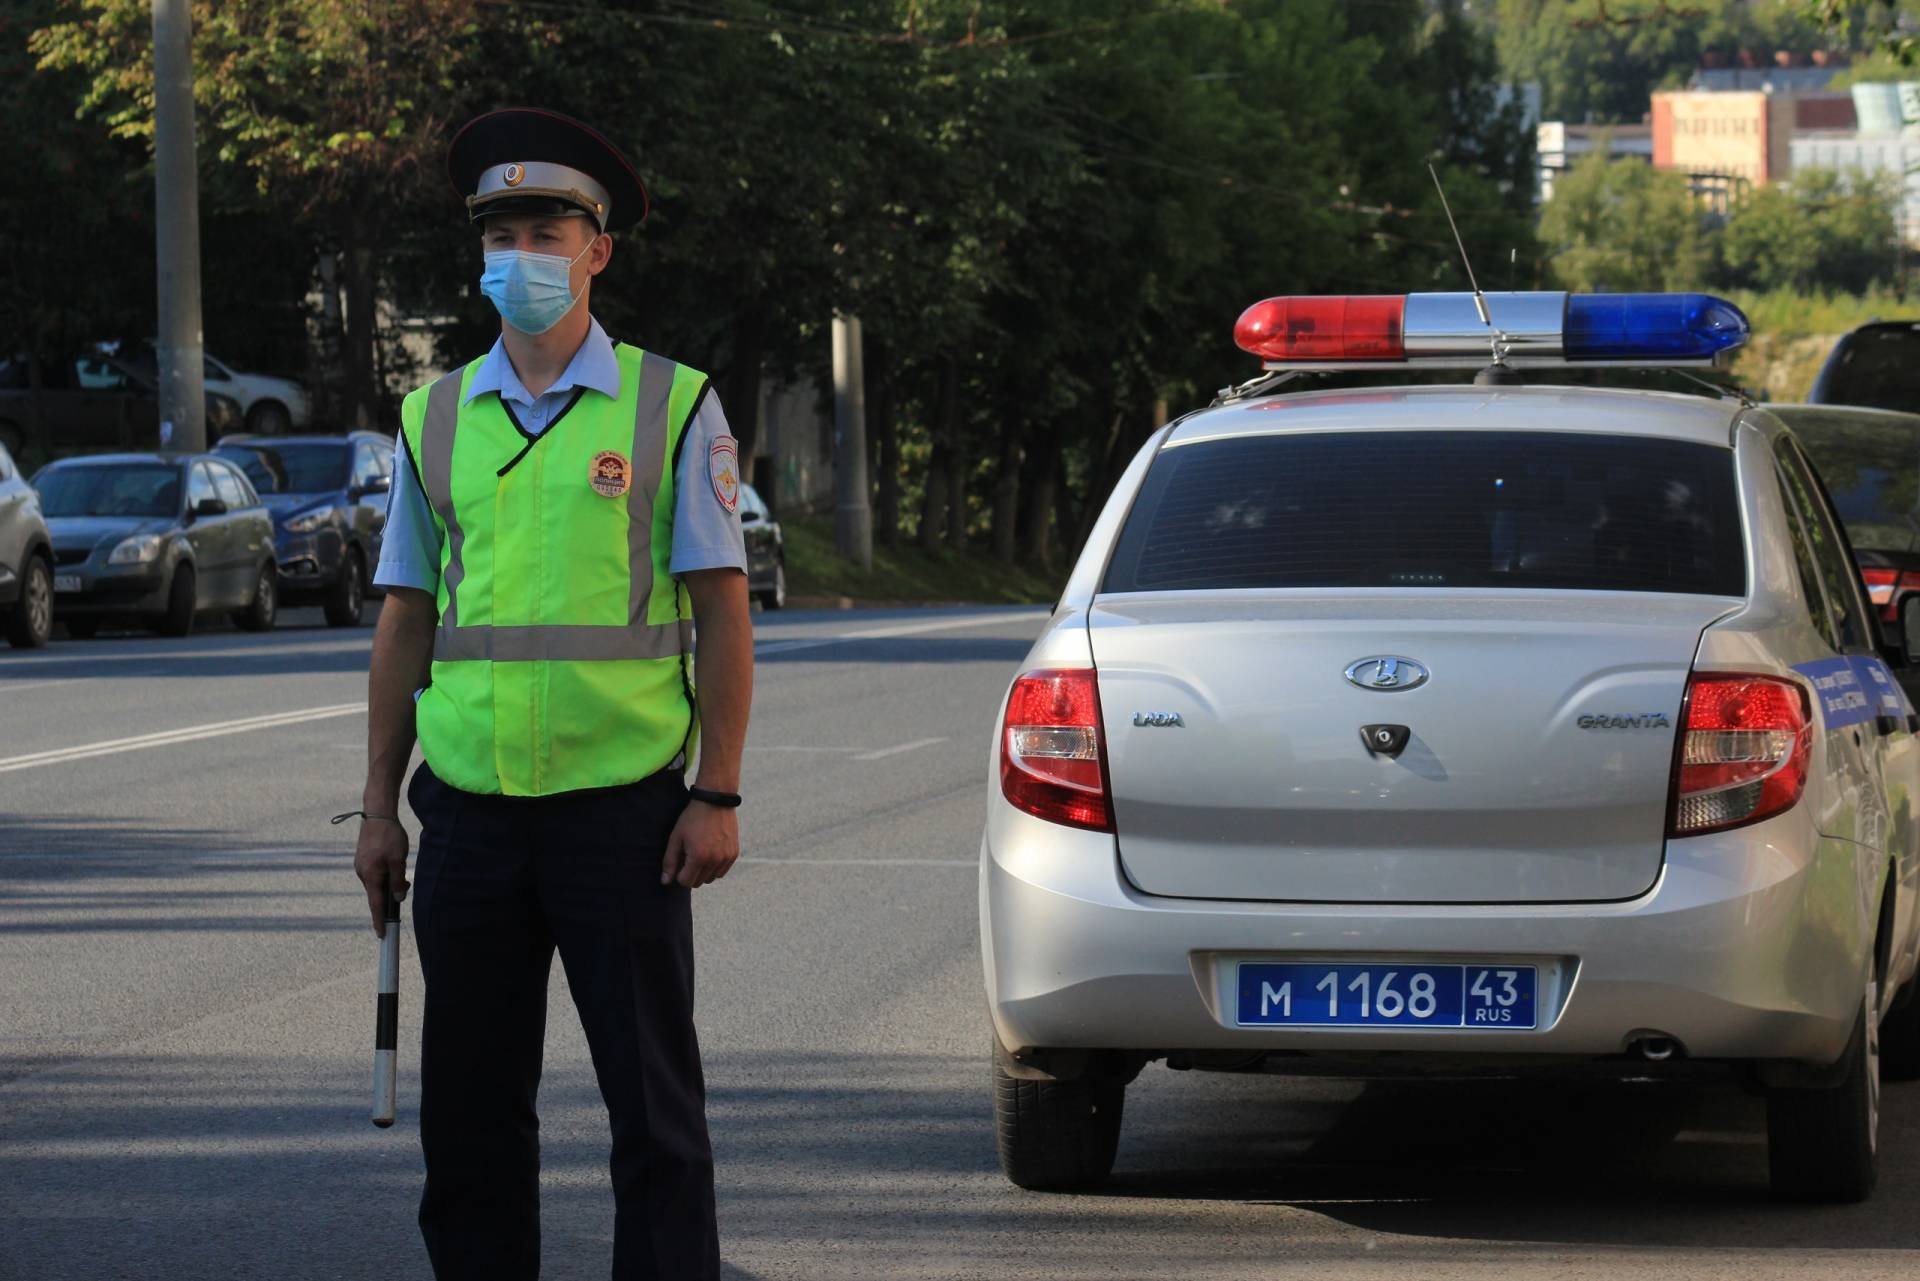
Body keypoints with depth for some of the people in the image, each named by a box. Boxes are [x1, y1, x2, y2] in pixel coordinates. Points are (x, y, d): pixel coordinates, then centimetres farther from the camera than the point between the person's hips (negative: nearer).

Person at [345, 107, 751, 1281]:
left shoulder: (671, 408, 2)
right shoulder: (437, 421, 12)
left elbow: (722, 613, 0)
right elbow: (407, 624, 14)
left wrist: (717, 796, -8)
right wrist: (380, 809, 9)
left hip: (622, 803, -3)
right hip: (471, 808, 3)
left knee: (652, 1098, 0)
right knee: (470, 1103, 6)